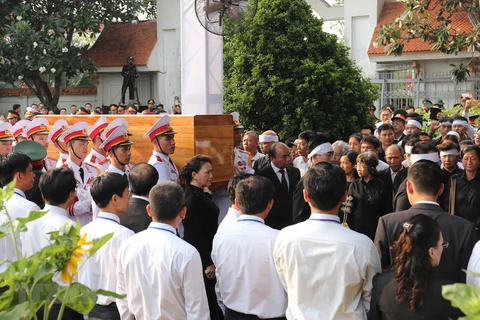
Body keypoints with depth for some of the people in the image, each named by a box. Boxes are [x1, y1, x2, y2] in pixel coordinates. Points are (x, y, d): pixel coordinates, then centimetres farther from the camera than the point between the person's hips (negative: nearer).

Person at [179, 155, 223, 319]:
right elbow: (196, 234, -22)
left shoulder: (200, 194, 7)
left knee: (211, 299, 16)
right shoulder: (192, 198, -21)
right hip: (201, 258, -9)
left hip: (207, 254, 9)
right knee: (208, 299, 1)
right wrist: (208, 263, -18)